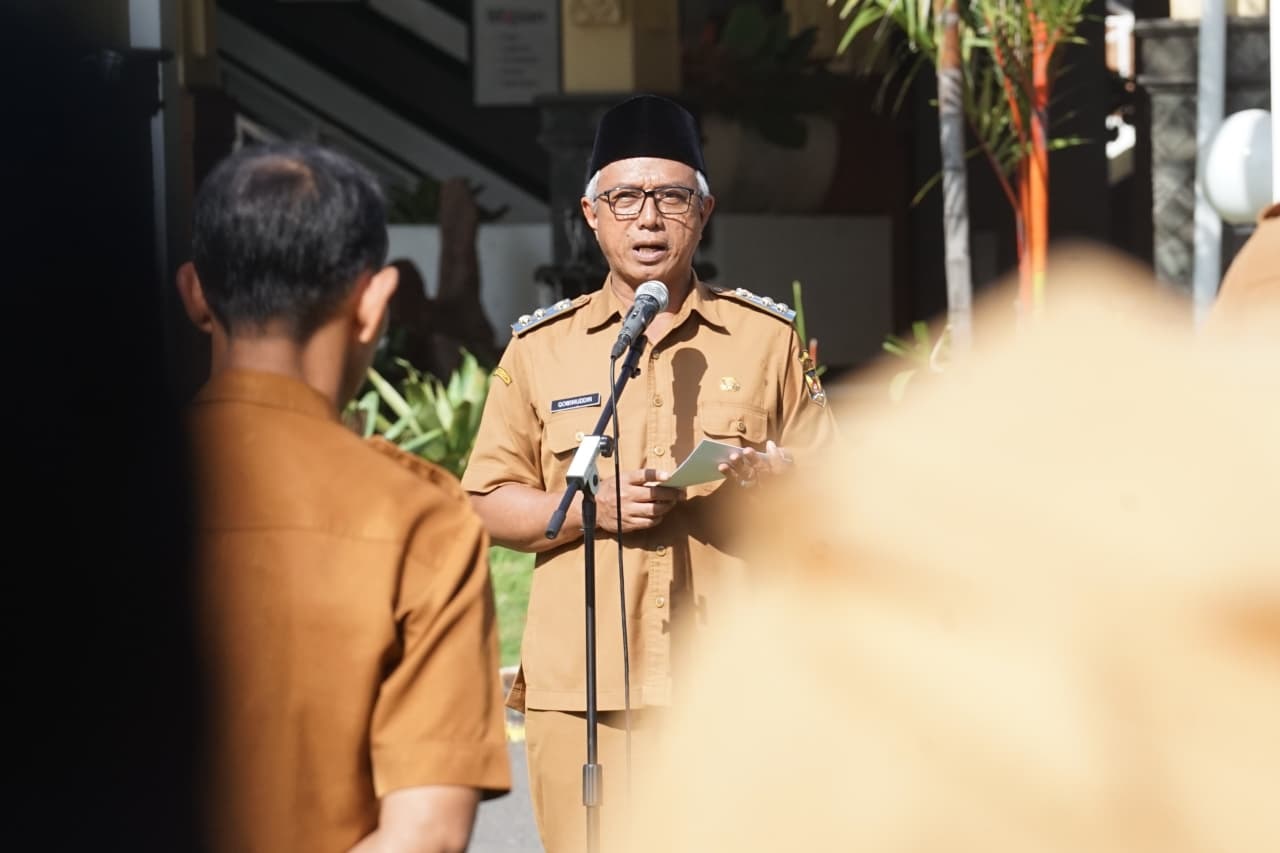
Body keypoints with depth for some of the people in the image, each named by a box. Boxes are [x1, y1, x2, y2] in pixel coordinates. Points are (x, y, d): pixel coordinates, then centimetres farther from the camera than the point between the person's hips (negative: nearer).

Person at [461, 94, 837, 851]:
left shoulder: (769, 338, 11)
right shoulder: (540, 347, 10)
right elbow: (491, 504, 8)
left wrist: (773, 479, -11)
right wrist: (593, 503, -10)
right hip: (582, 686, 0)